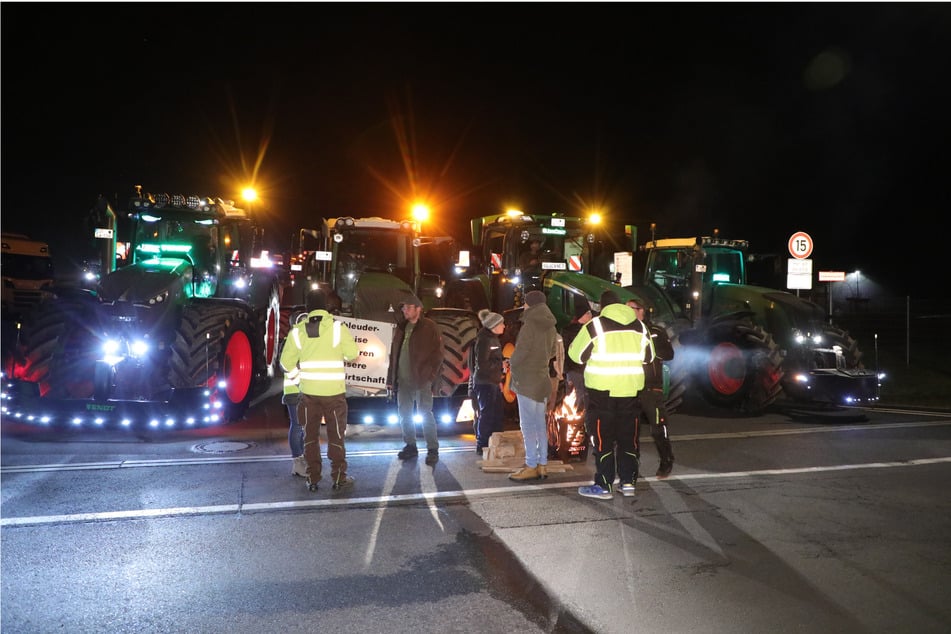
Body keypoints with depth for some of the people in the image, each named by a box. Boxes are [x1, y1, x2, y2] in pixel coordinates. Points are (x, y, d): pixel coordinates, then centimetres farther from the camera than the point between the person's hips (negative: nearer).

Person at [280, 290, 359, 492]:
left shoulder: (297, 331, -2)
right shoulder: (338, 328, -9)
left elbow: (286, 363, 1)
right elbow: (352, 354, -4)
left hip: (309, 391, 2)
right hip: (334, 392, -2)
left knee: (310, 436, 13)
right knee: (336, 435, 9)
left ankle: (312, 479, 16)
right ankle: (339, 478, 13)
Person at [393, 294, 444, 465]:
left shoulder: (429, 327, -5)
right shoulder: (401, 328, 13)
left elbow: (437, 353, -7)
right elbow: (395, 352, 17)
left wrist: (429, 375, -13)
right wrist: (394, 375, 9)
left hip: (421, 380, -6)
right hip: (403, 379, 7)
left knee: (425, 414, -6)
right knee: (404, 414, 11)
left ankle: (433, 450, 2)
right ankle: (410, 446, 23)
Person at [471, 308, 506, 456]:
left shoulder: (493, 339, 13)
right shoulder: (484, 340, -17)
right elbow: (482, 364, -21)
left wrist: (498, 378, 14)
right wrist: (500, 365, -13)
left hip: (493, 382, 9)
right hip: (484, 383, -9)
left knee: (497, 415, 13)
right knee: (486, 415, -2)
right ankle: (482, 446, 8)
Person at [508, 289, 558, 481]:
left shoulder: (530, 324, -15)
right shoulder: (549, 326, 11)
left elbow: (521, 350, -16)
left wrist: (512, 363, 2)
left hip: (527, 379, -8)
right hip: (542, 378, 8)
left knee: (528, 424, -5)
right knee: (540, 424, 12)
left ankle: (531, 466, -3)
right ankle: (542, 465, 16)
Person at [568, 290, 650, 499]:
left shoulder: (595, 326, -9)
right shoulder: (639, 326, 8)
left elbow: (576, 354, -3)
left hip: (602, 390, -5)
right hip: (631, 390, 5)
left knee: (602, 438, 2)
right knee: (628, 437, 14)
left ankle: (604, 486, 4)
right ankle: (628, 482, 17)